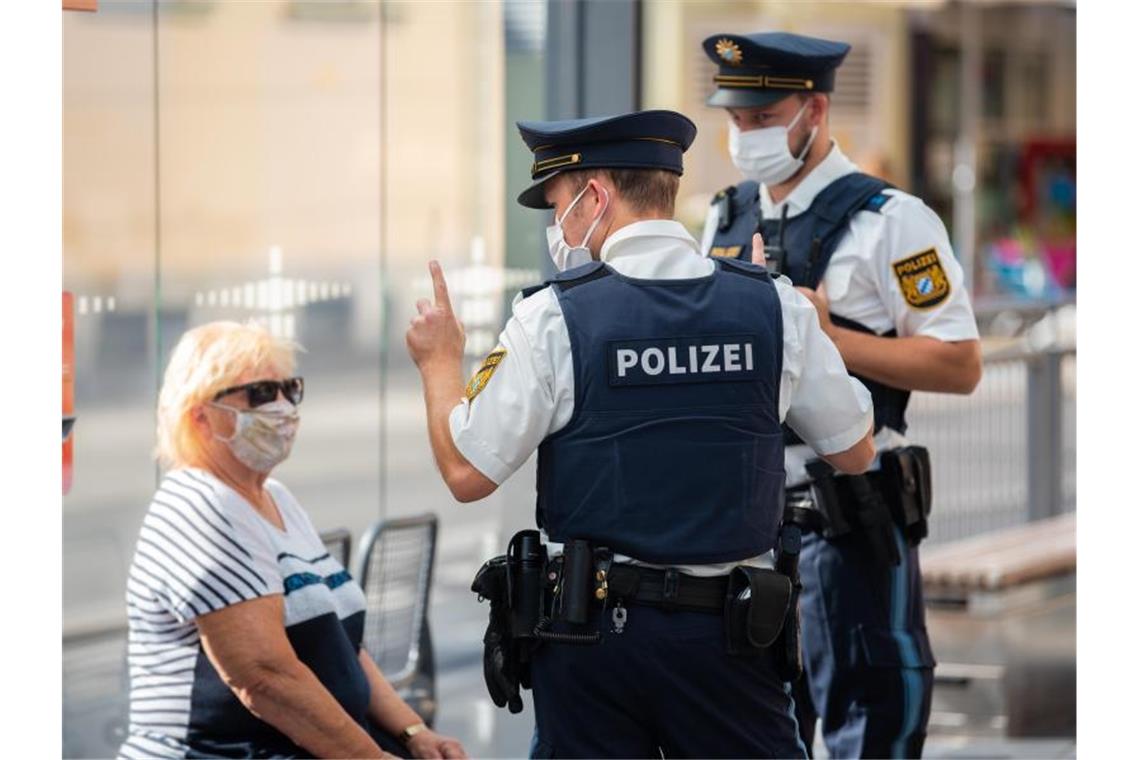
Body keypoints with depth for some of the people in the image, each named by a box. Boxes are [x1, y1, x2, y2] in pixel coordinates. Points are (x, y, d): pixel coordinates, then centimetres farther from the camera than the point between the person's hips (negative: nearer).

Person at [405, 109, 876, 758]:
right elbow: (856, 454, 11)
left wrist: (440, 362, 13)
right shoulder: (776, 307, 0)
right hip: (728, 629, 2)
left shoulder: (553, 317, -8)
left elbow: (467, 473, -5)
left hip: (593, 628, -2)